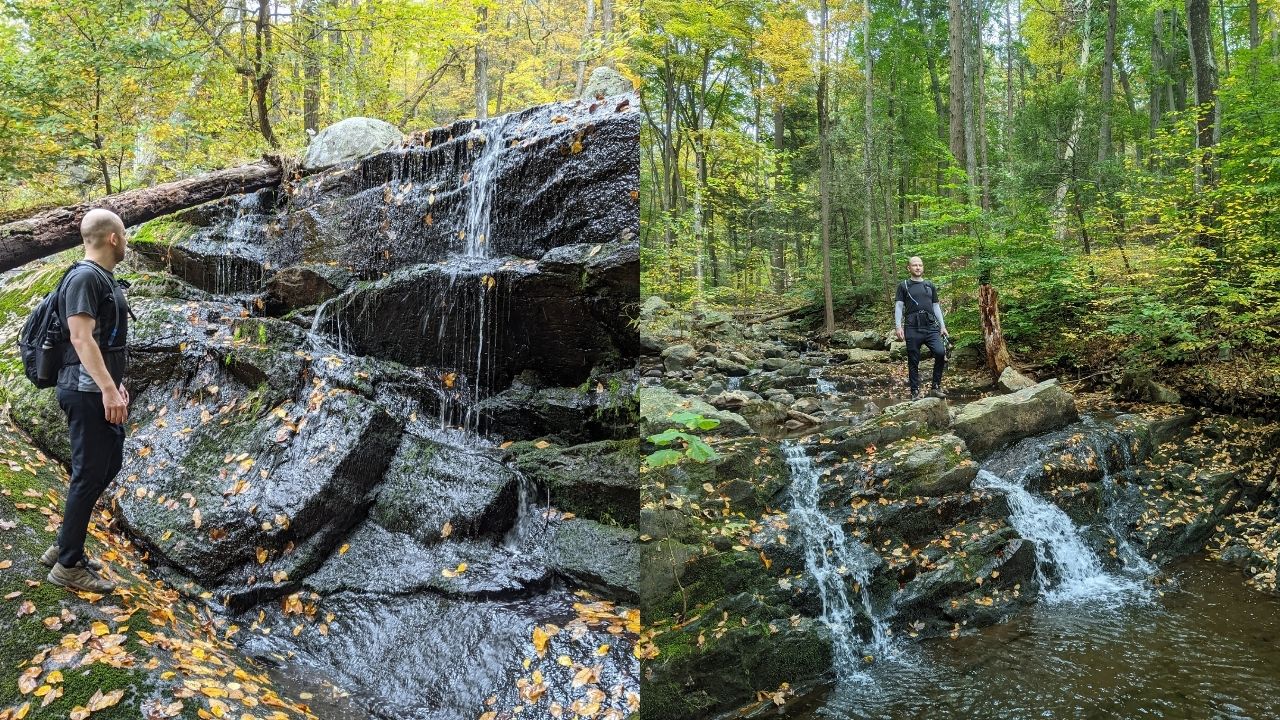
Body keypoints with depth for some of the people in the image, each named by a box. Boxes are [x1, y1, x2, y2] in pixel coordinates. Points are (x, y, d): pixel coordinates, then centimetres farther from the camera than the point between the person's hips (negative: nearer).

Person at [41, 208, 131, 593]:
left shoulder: (103, 278, 16)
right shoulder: (85, 277, -15)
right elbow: (81, 337, -23)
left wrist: (116, 382, 25)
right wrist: (107, 389, -28)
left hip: (101, 389, 10)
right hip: (87, 392, -10)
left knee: (109, 465, 16)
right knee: (89, 474, -5)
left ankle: (64, 546, 25)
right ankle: (68, 565, 5)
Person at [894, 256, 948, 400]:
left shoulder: (930, 285, 19)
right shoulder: (903, 285, 9)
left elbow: (936, 306, 20)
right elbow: (898, 307, 3)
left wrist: (943, 326, 12)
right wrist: (898, 327, -8)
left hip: (931, 327, 2)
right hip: (912, 329, -2)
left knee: (941, 352, -18)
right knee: (913, 362, 0)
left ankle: (935, 387, -5)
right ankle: (915, 393, 8)